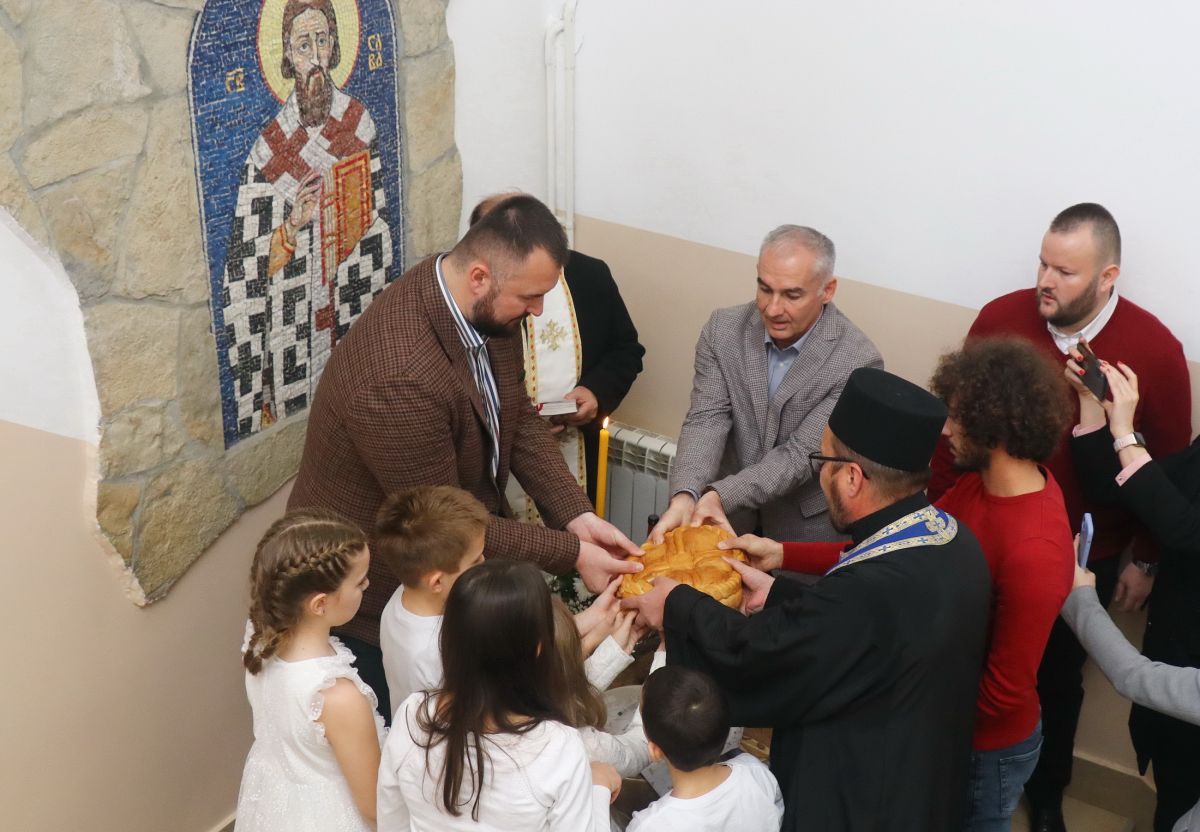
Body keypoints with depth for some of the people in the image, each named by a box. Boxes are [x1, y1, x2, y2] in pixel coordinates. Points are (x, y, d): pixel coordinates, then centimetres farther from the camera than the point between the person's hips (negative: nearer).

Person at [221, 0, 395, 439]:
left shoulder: (359, 123, -2)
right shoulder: (268, 147, -10)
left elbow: (377, 223, 5)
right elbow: (250, 268, -6)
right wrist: (292, 227, -20)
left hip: (351, 308, 2)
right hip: (289, 320, -2)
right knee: (294, 398, 4)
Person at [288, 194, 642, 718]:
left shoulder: (487, 305, -12)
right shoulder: (401, 380, -38)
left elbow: (518, 417, 1)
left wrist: (576, 515, -11)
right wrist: (571, 554, -22)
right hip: (378, 590, -7)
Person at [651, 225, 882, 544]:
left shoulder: (858, 362, -18)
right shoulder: (723, 329, -7)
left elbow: (801, 455, -20)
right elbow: (707, 419, -12)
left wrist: (719, 495, -31)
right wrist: (684, 496, -30)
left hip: (808, 528, -1)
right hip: (727, 514, 2)